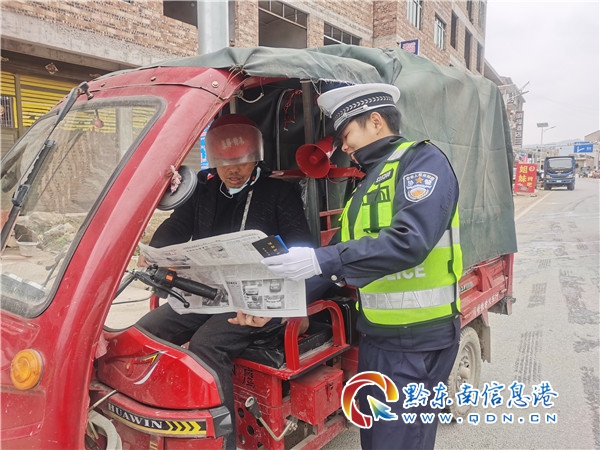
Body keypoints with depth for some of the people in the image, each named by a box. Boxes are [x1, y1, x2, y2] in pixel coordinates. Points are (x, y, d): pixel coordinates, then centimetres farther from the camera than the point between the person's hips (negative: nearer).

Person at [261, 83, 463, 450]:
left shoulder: (422, 160, -11)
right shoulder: (370, 182, 15)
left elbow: (409, 241, -28)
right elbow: (348, 255, 12)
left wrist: (321, 260, -29)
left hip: (416, 340, -8)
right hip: (374, 334, 8)